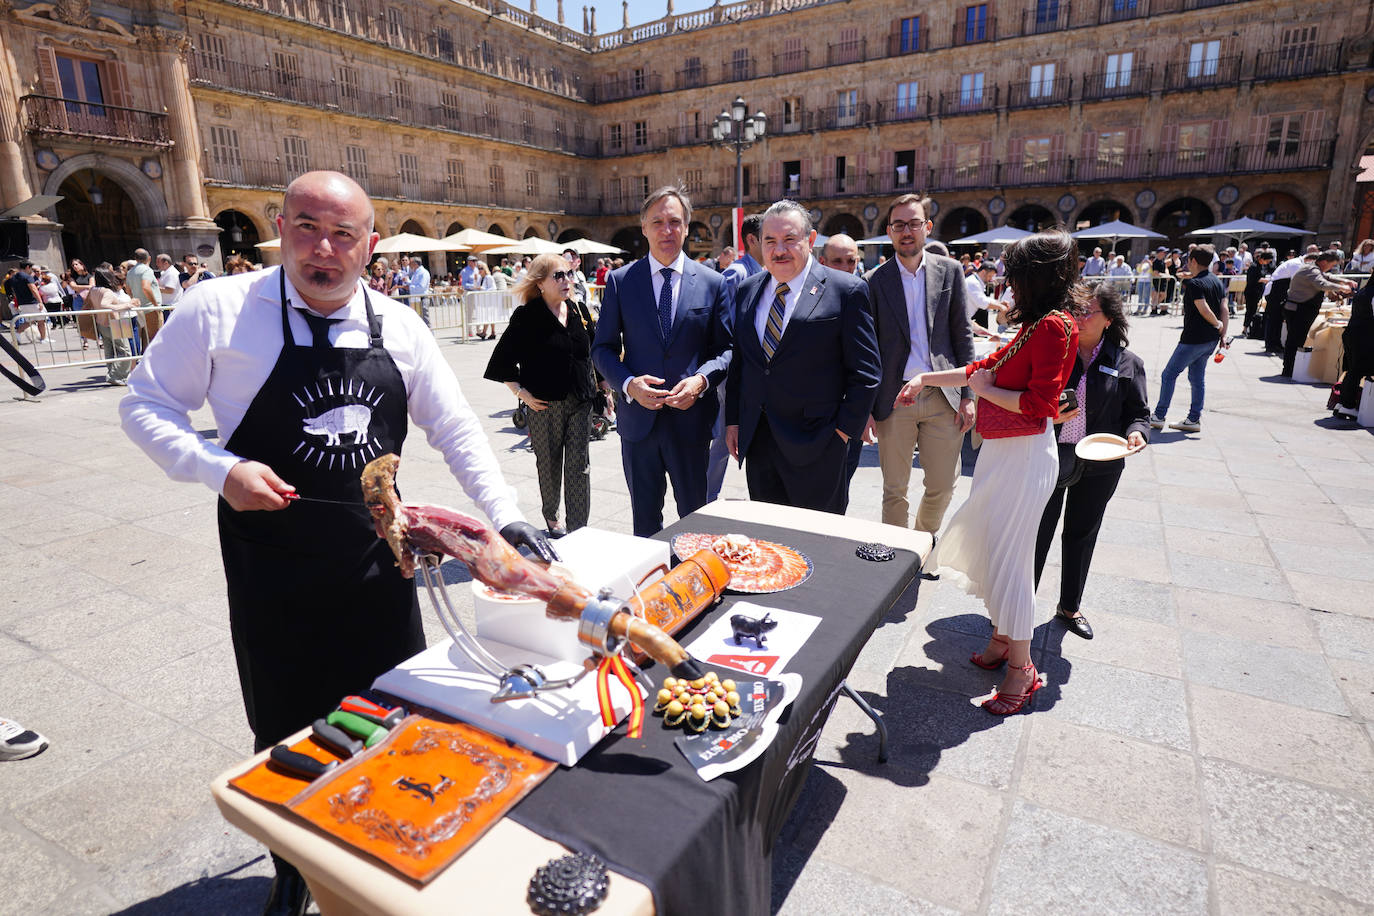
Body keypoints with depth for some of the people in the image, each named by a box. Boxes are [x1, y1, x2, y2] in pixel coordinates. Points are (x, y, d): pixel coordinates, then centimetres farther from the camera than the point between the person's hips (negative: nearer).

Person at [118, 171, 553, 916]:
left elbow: (454, 428, 3)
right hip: (274, 574, -2)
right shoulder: (218, 310, -8)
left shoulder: (397, 326, 0)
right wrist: (221, 470, -18)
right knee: (288, 735, 14)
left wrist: (504, 515, -6)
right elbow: (145, 405, 0)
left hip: (377, 562, 3)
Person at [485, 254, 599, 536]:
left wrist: (598, 389, 11)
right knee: (549, 465, 12)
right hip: (544, 406, -4)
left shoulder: (577, 311, 6)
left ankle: (578, 530, 11)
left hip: (580, 402, 4)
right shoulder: (527, 316, -9)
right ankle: (551, 516, 35)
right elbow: (502, 361, -7)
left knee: (579, 466, 3)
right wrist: (523, 394, -10)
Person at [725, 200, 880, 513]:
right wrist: (733, 419, 10)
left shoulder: (846, 291, -5)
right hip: (756, 439, 5)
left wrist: (845, 429, -9)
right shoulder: (746, 291, 10)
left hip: (815, 444, -4)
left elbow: (865, 371, -5)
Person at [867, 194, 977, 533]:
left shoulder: (950, 271, 6)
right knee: (894, 489, 7)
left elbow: (963, 336, 7)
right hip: (894, 399, -1)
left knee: (943, 486, 8)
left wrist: (967, 395, 0)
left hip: (942, 395, 1)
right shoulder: (875, 280, 2)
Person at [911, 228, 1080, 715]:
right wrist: (926, 378, 22)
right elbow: (988, 367, 22)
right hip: (1001, 451, 9)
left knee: (1007, 558, -3)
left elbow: (1038, 403, -22)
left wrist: (985, 389, -9)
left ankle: (1021, 667, 11)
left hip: (1024, 456, -9)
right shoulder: (1037, 324, 13)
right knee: (989, 550, 16)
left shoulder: (1055, 327, -16)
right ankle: (1002, 639, 33)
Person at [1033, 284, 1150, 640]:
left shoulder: (1127, 363, 2)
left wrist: (1136, 433, -14)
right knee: (1037, 530, 4)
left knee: (1081, 534, 16)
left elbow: (1138, 411, 7)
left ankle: (1070, 606, 34)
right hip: (1050, 457, -2)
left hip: (1099, 465, 2)